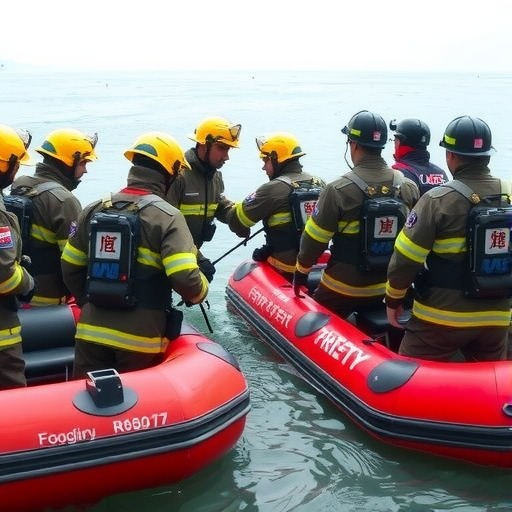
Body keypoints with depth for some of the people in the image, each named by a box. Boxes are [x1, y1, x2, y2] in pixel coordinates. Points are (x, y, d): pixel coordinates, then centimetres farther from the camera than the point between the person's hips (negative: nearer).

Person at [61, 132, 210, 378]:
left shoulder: (94, 209, 5)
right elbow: (185, 278, -22)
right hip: (139, 340, -4)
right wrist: (200, 293, 0)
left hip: (91, 332, 4)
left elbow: (70, 267, 10)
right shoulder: (167, 216, -12)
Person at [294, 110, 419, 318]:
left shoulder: (338, 190, -19)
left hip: (342, 288, -5)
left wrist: (301, 271, 4)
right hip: (384, 289, 5)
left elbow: (314, 239, -12)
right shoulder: (408, 187, -5)